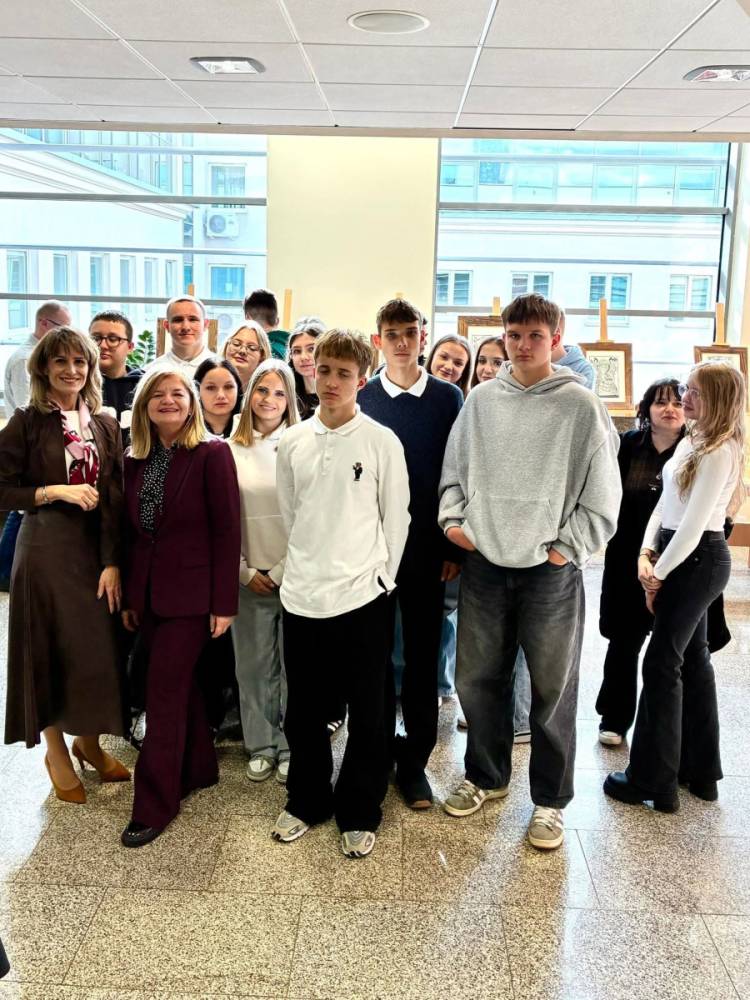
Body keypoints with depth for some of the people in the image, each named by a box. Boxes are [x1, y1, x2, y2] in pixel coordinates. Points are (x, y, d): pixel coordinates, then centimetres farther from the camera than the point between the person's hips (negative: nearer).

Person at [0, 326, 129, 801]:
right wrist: (56, 491, -16)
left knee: (99, 648, 8)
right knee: (52, 651, 6)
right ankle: (57, 752, 26)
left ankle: (89, 742, 31)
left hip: (98, 548, 3)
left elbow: (115, 499, -2)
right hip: (47, 551, -3)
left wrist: (112, 562, -9)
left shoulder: (105, 425, 5)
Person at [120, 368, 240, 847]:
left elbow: (227, 531, -11)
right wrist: (129, 595, 11)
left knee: (164, 693, -3)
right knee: (181, 685, 17)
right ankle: (199, 768, 34)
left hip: (190, 591, -6)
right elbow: (132, 531, 12)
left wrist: (224, 602, -13)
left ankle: (154, 805, 7)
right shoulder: (135, 460, 8)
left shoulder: (212, 454, -9)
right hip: (148, 591, 6)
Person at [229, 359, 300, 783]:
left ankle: (291, 749, 19)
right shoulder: (232, 450, 5)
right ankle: (261, 747, 23)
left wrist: (283, 571, -8)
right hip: (249, 576, 2)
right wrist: (245, 571, -1)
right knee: (253, 664, 9)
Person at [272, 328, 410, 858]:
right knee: (304, 711, 15)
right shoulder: (293, 441, 3)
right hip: (301, 595, 3)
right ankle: (307, 800, 35)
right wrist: (305, 567, 10)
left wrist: (378, 577, 0)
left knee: (368, 714, 8)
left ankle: (359, 813, 26)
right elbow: (289, 514, 12)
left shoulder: (382, 442, -7)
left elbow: (396, 519, -2)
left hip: (362, 596, -3)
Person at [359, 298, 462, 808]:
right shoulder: (361, 398, 1)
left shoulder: (448, 397, 1)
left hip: (427, 548, 0)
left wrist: (455, 546, -2)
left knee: (423, 655, 6)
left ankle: (414, 760, 19)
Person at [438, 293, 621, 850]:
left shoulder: (581, 407, -7)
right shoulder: (480, 401, 4)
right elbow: (454, 472, 12)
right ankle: (486, 777, 35)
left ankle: (550, 799, 26)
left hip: (550, 572, -3)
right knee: (477, 679, 14)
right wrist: (453, 521, -1)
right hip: (484, 565, 4)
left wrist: (567, 549, -10)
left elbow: (602, 497, -6)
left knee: (553, 689, 8)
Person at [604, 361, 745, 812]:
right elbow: (666, 503, 11)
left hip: (697, 560, -10)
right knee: (692, 659, 15)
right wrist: (645, 554, -1)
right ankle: (700, 770, 27)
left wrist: (659, 574, -13)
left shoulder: (720, 452, -18)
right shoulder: (691, 441, 11)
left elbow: (693, 524, -21)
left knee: (662, 663, -5)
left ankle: (652, 780, 6)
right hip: (684, 558, 10)